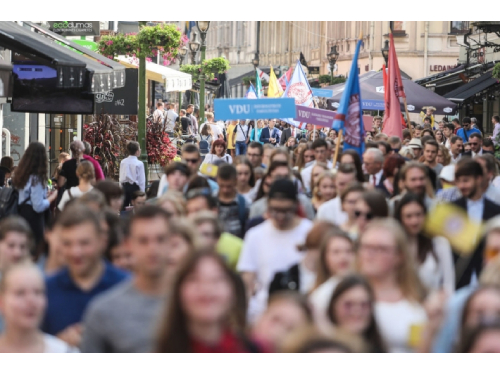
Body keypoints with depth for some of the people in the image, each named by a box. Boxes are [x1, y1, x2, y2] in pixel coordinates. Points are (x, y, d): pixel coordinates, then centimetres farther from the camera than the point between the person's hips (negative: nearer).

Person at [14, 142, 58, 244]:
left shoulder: (22, 175, 6)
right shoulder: (36, 179, -19)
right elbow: (39, 206, -22)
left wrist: (46, 196, 11)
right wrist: (52, 197, -6)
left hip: (22, 214, 9)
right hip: (33, 218, -9)